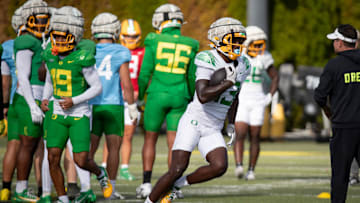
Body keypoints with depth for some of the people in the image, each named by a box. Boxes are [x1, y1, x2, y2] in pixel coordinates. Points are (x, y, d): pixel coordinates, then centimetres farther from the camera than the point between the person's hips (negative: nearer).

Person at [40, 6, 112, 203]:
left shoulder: (82, 59, -15)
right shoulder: (50, 57, 2)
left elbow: (97, 87, -8)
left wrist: (74, 101, -18)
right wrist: (45, 98, 1)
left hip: (79, 116, -4)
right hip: (58, 115, 4)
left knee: (81, 161, -7)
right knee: (53, 158, -6)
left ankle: (101, 174, 27)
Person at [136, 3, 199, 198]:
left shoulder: (154, 42, -5)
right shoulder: (189, 46, 3)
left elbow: (145, 73, -3)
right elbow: (192, 78, 8)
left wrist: (140, 97, 9)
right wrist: (191, 100, 21)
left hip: (157, 95, -2)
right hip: (179, 96, 2)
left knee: (150, 138, 11)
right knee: (174, 142, 5)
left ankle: (146, 183, 8)